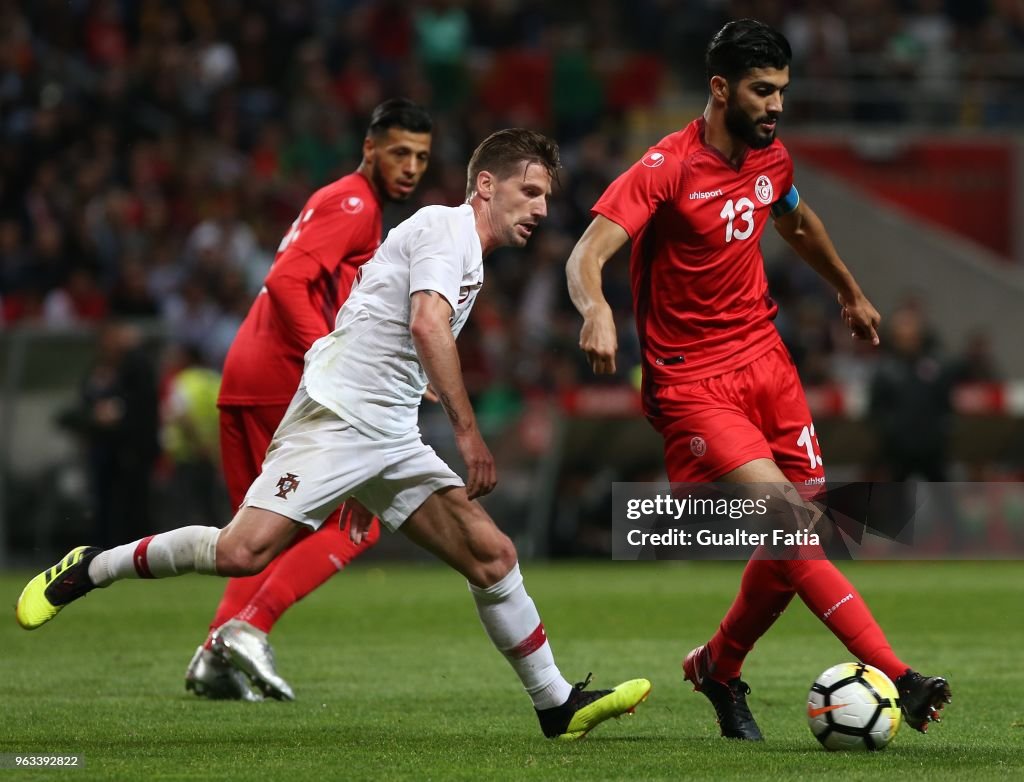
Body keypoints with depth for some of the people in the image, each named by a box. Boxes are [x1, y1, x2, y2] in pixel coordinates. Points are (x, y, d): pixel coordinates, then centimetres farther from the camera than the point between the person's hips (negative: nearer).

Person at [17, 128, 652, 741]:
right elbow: (426, 324, -21)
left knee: (493, 556, -1)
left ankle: (559, 706, 6)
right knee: (244, 551, -19)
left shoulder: (469, 257, 23)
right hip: (335, 419, -9)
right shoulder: (445, 226, -5)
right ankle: (90, 569, 0)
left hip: (391, 439, 9)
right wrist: (468, 430, -22)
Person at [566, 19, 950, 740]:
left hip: (766, 363, 7)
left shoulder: (772, 160, 6)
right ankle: (894, 676, -25)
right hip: (693, 383, -7)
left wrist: (851, 292, 41)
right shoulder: (666, 168, -15)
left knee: (795, 542, 2)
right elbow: (588, 254, -25)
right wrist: (597, 310, -47)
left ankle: (719, 668, 26)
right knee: (788, 520, -21)